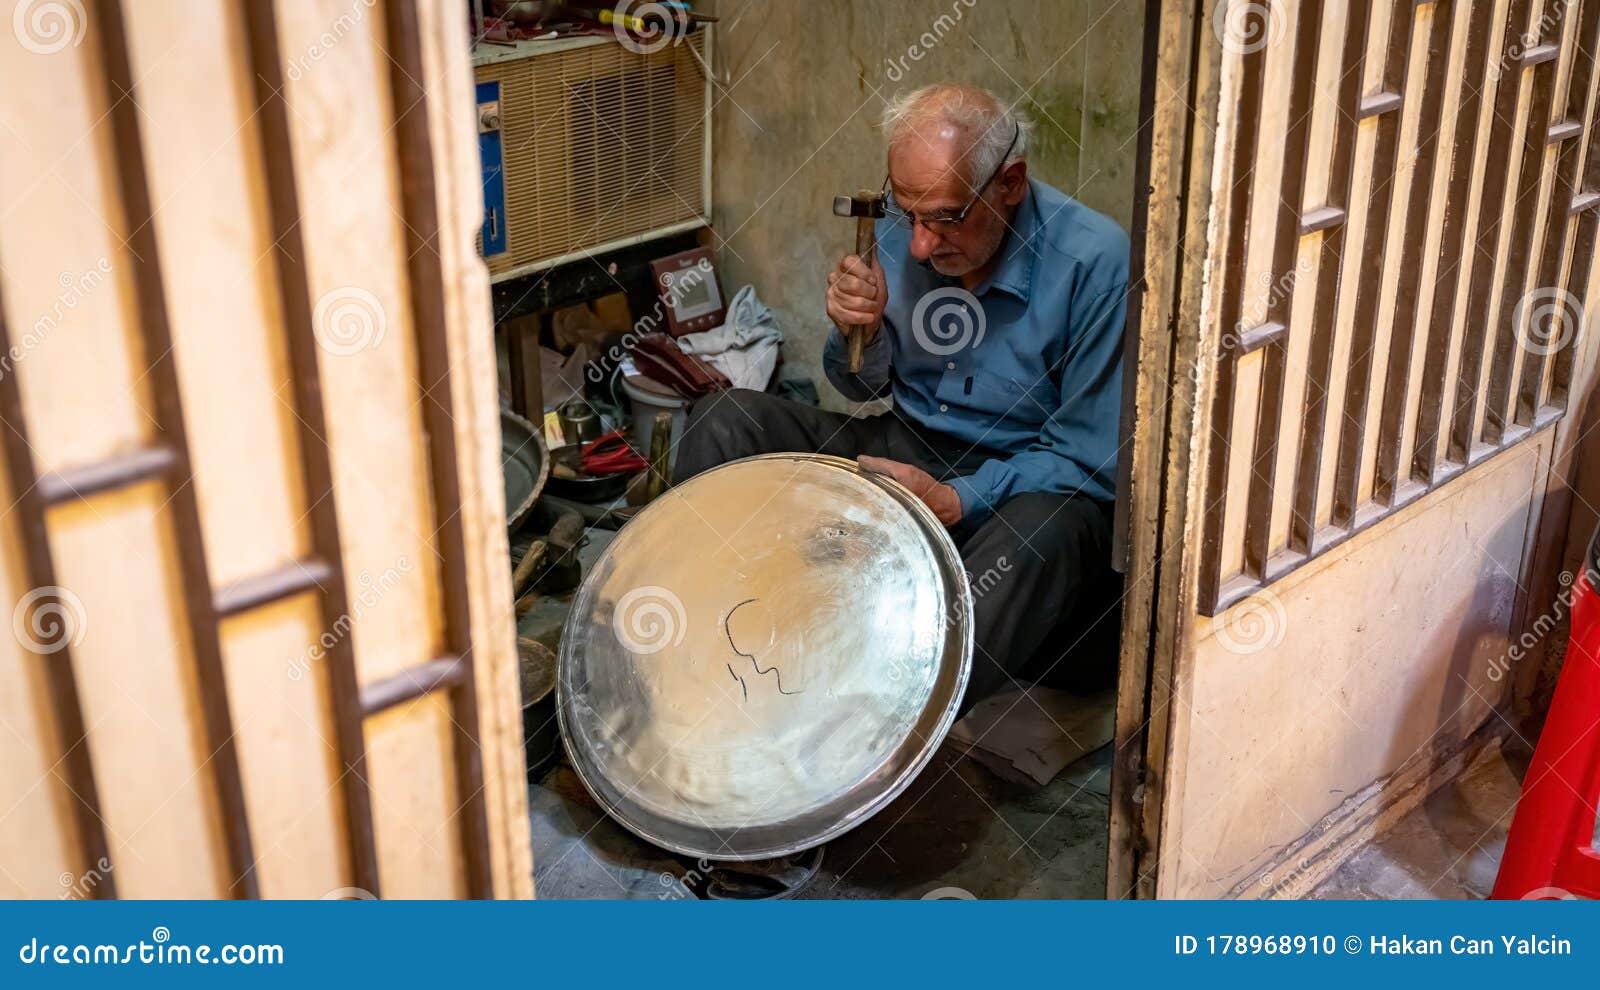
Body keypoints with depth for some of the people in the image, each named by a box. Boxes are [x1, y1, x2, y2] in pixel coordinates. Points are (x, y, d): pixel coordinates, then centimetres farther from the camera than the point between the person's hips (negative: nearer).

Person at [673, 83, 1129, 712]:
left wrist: (955, 500, -28)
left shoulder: (1096, 263, -20)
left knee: (1044, 533, -40)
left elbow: (1093, 461, -17)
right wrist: (859, 332, -15)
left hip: (1028, 485, -5)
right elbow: (863, 388, 9)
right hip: (905, 449, 5)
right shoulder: (898, 227, -5)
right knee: (723, 421, -9)